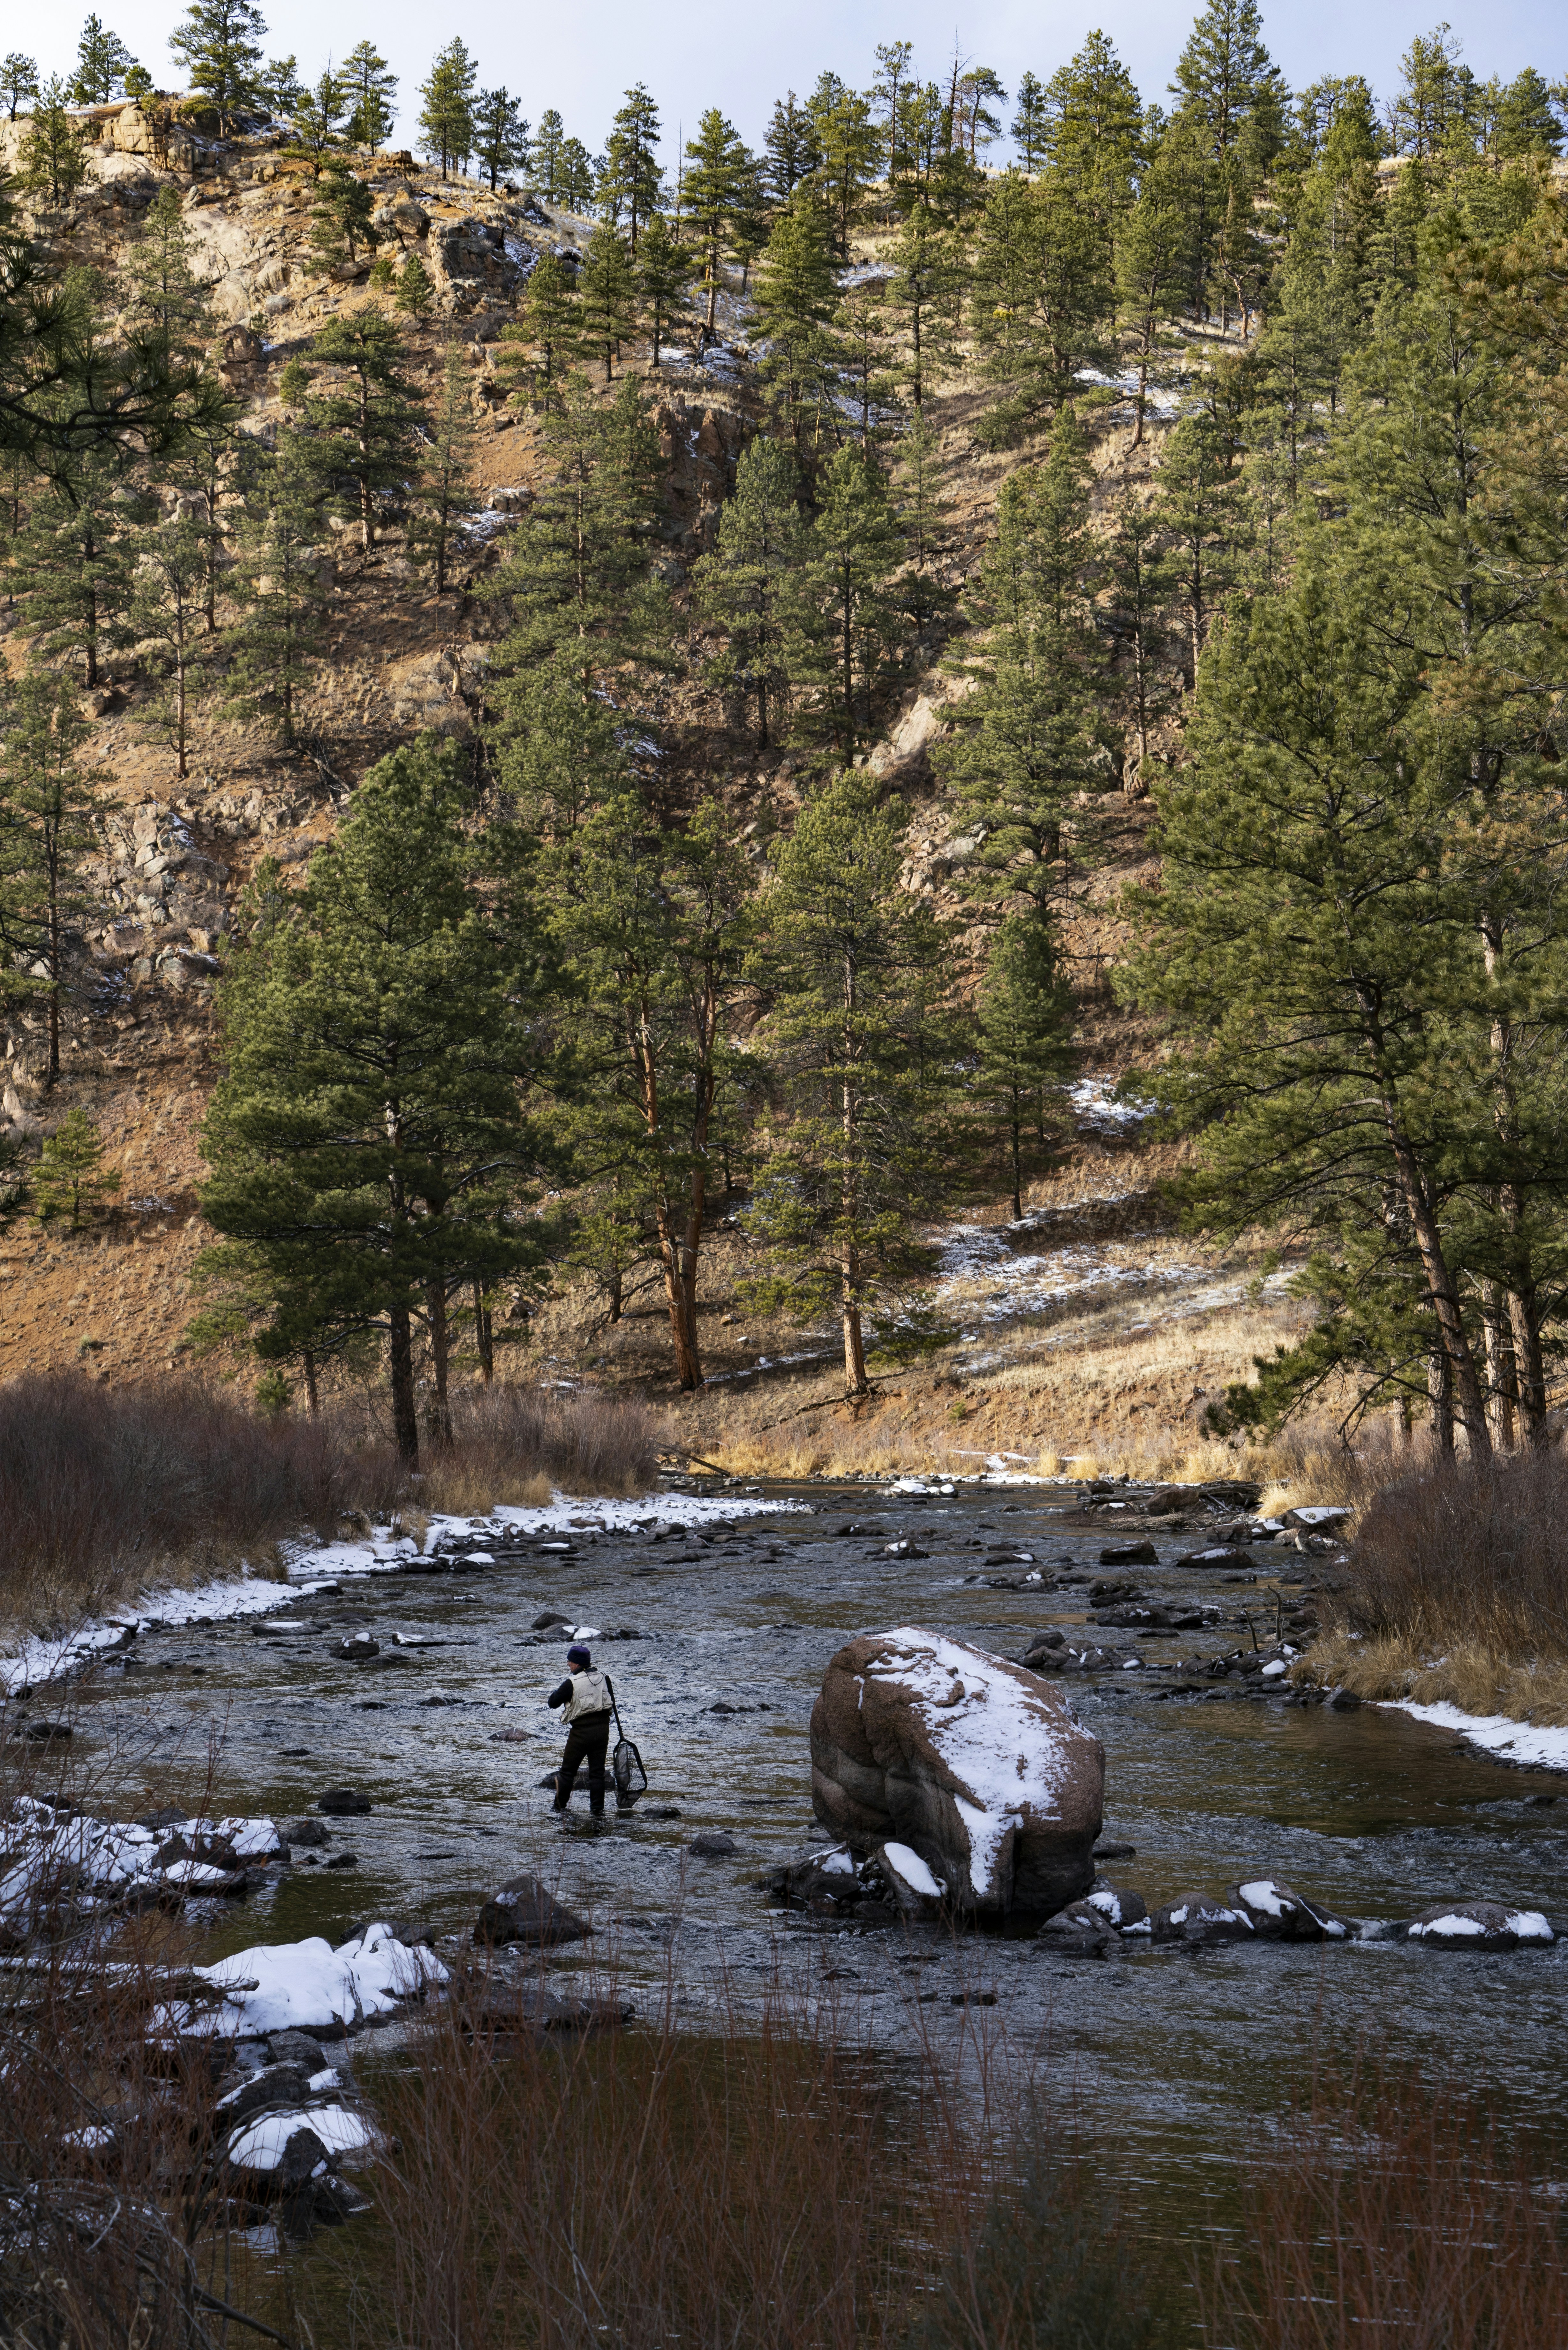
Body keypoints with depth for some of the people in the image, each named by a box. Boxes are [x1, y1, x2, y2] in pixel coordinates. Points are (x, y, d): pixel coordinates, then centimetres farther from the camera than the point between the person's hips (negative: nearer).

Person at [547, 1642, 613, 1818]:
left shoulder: (572, 1683, -14)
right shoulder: (603, 1678, 5)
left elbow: (552, 1703, -6)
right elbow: (611, 1701, 18)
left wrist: (555, 1693, 11)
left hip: (581, 1731, -5)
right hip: (603, 1729, 5)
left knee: (568, 1771, 8)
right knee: (597, 1772, 9)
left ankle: (559, 1808, 12)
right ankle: (598, 1810, 7)